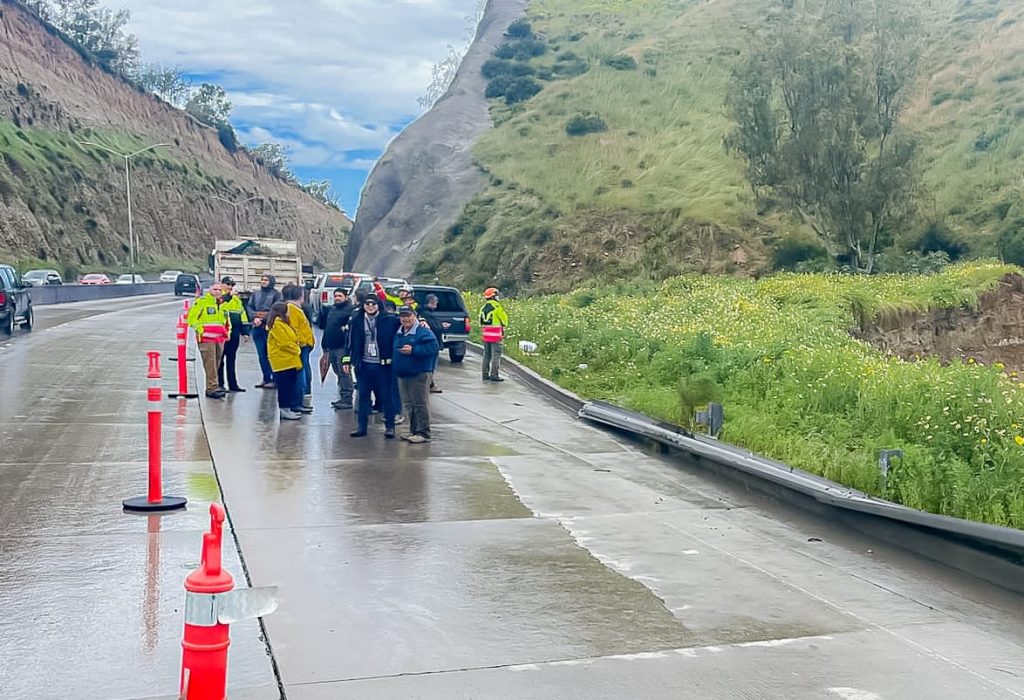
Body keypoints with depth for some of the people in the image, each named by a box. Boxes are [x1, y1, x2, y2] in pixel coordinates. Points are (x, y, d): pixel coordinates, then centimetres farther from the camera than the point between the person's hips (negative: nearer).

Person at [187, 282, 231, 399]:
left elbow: (227, 320, 31)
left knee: (216, 364, 9)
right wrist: (199, 329, -10)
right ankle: (213, 387, -12)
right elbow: (191, 316, -5)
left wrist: (227, 331, 19)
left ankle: (210, 387, 17)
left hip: (220, 339, 7)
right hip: (206, 338, -7)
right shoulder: (202, 301, -4)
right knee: (210, 364, -11)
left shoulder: (224, 304, 17)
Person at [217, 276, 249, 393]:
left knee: (231, 359, 11)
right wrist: (228, 295, -27)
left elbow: (242, 315, 18)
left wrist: (245, 331, 13)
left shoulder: (237, 299, 18)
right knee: (220, 359, 1)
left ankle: (233, 384, 14)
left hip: (234, 333, 6)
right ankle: (219, 384, 7)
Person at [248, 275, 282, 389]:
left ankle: (274, 379, -4)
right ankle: (266, 378, 14)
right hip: (257, 327, 5)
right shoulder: (256, 293, 17)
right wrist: (254, 318, -8)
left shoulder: (276, 294, 1)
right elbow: (250, 307, 10)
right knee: (261, 354, 7)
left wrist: (263, 319, -13)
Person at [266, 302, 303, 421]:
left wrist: (296, 350, 5)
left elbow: (292, 339, 19)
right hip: (283, 361, -10)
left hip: (289, 360, 10)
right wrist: (296, 350, -8)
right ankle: (284, 410, -1)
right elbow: (285, 343, -19)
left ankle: (287, 409, 19)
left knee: (289, 386, 13)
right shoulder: (277, 325, -15)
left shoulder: (282, 323, 17)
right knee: (284, 386, -5)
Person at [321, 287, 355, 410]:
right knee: (338, 372, 14)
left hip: (342, 347, -9)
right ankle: (342, 398, 22)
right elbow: (327, 327, 24)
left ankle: (347, 399, -6)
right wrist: (325, 345, 22)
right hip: (332, 347, 9)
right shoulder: (333, 309, 19)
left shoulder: (350, 310, -9)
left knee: (344, 373, -8)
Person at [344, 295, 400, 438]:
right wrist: (347, 360, 5)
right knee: (363, 396, 9)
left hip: (383, 364, -3)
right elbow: (350, 341, 7)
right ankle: (362, 426, 18)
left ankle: (390, 426, 11)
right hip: (364, 364, 3)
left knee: (386, 396, 3)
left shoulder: (389, 320, -4)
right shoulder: (356, 321, 3)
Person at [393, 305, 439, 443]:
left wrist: (413, 350, -21)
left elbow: (432, 348, -21)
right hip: (402, 374, 9)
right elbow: (395, 351, 27)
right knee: (409, 404, 14)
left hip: (419, 374, -9)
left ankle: (423, 433, -3)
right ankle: (414, 431, 23)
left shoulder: (423, 332, -11)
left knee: (420, 404, -6)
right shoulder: (399, 333, 14)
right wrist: (394, 368, 13)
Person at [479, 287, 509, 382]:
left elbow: (481, 322, 12)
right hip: (495, 335, -7)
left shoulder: (483, 307, 11)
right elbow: (504, 319, -4)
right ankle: (494, 375, -8)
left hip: (485, 334, 7)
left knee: (487, 355, 13)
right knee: (496, 355, -5)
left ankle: (485, 374, 15)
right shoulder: (497, 306, -11)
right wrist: (504, 326, 14)